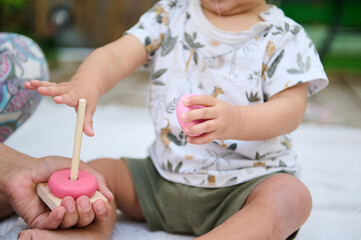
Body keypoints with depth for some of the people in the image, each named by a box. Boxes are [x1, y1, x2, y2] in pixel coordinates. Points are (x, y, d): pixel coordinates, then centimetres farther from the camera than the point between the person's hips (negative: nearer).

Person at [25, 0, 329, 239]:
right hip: (163, 177, 4)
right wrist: (86, 85, -33)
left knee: (291, 196, -32)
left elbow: (292, 107, -17)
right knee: (97, 169, -7)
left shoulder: (284, 38, -6)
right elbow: (118, 55, -9)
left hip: (245, 185, -3)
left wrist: (235, 120, -39)